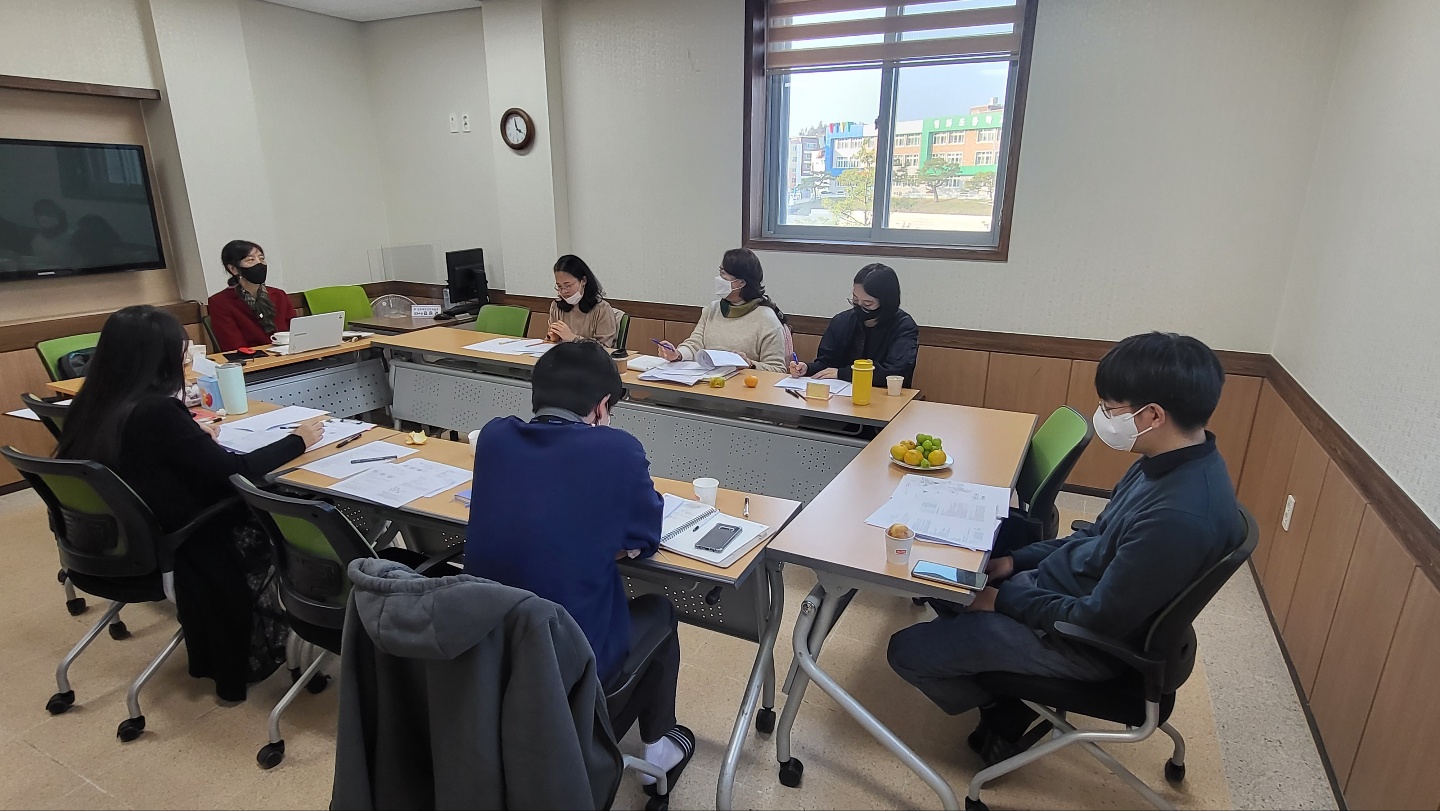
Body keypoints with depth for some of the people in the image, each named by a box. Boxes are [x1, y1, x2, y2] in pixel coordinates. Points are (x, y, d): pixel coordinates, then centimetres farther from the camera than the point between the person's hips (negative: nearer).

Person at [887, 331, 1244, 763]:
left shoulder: (1180, 517, -34)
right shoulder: (1171, 463, -4)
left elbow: (1099, 622, -26)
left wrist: (1003, 599, -14)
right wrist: (1015, 561, 4)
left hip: (1085, 646, -9)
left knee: (906, 650, -10)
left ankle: (1002, 707, 17)